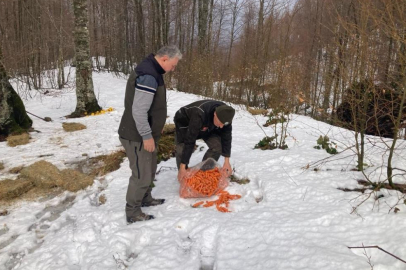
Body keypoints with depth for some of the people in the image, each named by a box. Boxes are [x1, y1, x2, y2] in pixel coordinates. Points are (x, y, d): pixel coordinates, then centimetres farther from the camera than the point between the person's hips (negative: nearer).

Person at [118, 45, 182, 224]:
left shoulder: (150, 71, 9)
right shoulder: (148, 76, -25)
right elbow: (138, 110, -28)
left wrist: (154, 126, 22)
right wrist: (147, 136, -22)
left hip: (145, 134, 10)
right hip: (137, 136, -10)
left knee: (150, 169, 23)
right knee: (142, 175, 0)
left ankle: (145, 198, 42)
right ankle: (132, 213, 16)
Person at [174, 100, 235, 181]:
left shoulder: (225, 114, -28)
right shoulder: (199, 115, -45)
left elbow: (226, 137, -19)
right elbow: (189, 141, -44)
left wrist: (227, 161, -22)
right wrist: (182, 167, -42)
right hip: (184, 122, -4)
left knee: (217, 146, -15)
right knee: (182, 149, -25)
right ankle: (182, 175, 1)